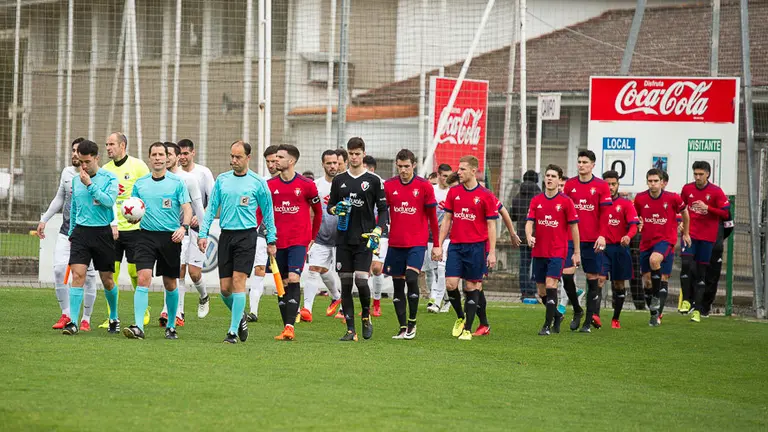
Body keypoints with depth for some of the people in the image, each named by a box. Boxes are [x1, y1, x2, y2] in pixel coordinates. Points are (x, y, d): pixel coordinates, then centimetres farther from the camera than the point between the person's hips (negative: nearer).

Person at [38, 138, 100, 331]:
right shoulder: (67, 172, 10)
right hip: (67, 230, 5)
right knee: (59, 269, -8)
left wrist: (113, 223, -24)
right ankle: (66, 315, 5)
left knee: (88, 275, -3)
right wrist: (44, 219, 21)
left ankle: (86, 319, 9)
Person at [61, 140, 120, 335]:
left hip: (102, 232, -3)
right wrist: (71, 233, 22)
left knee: (107, 280, 7)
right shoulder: (76, 180, 10)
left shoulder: (109, 178, -4)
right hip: (81, 232, 3)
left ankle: (114, 318, 29)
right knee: (77, 275, -12)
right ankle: (73, 322, -15)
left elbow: (109, 201, -20)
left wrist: (90, 184, -21)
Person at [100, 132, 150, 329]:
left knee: (135, 271, 0)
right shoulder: (106, 169, 9)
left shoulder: (137, 166, -4)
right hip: (111, 228, 4)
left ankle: (143, 310, 22)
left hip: (133, 227, -4)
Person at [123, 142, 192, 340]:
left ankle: (171, 326, 26)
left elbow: (187, 208, -4)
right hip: (147, 235, 1)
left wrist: (184, 227, -22)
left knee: (170, 284, 8)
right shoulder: (140, 183, 9)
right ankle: (138, 327, -20)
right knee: (143, 278, -15)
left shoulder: (177, 182, 0)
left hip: (170, 237, -1)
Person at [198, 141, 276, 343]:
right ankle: (240, 316, 30)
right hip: (226, 235, 4)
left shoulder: (257, 182, 0)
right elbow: (211, 208, 12)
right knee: (225, 288, 2)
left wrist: (271, 240, 4)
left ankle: (233, 331, -9)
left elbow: (267, 213, 6)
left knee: (238, 282, -13)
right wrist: (203, 233, 3)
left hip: (246, 235, -4)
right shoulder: (222, 180, 9)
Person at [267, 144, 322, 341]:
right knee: (282, 284, 6)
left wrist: (312, 237, 12)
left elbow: (318, 211, 9)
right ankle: (286, 328, 11)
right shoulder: (270, 185, 4)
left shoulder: (306, 185, -3)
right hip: (278, 241, 4)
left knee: (293, 279, -17)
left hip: (299, 241, -4)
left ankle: (289, 326, -20)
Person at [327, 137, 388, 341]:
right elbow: (330, 206, 18)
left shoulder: (374, 180, 1)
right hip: (343, 239, 3)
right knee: (345, 284, 0)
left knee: (361, 280, -14)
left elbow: (383, 209, 4)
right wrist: (336, 209, -6)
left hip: (364, 240, -3)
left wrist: (377, 231, -10)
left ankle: (366, 316, 14)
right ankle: (351, 330, 4)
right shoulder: (339, 180, 10)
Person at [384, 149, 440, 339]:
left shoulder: (424, 186, -2)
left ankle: (412, 323, -5)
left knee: (411, 278, -20)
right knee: (397, 285, 5)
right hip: (395, 243, 3)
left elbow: (432, 217, 4)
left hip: (417, 243, -3)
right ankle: (402, 328, 13)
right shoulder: (388, 186, 3)